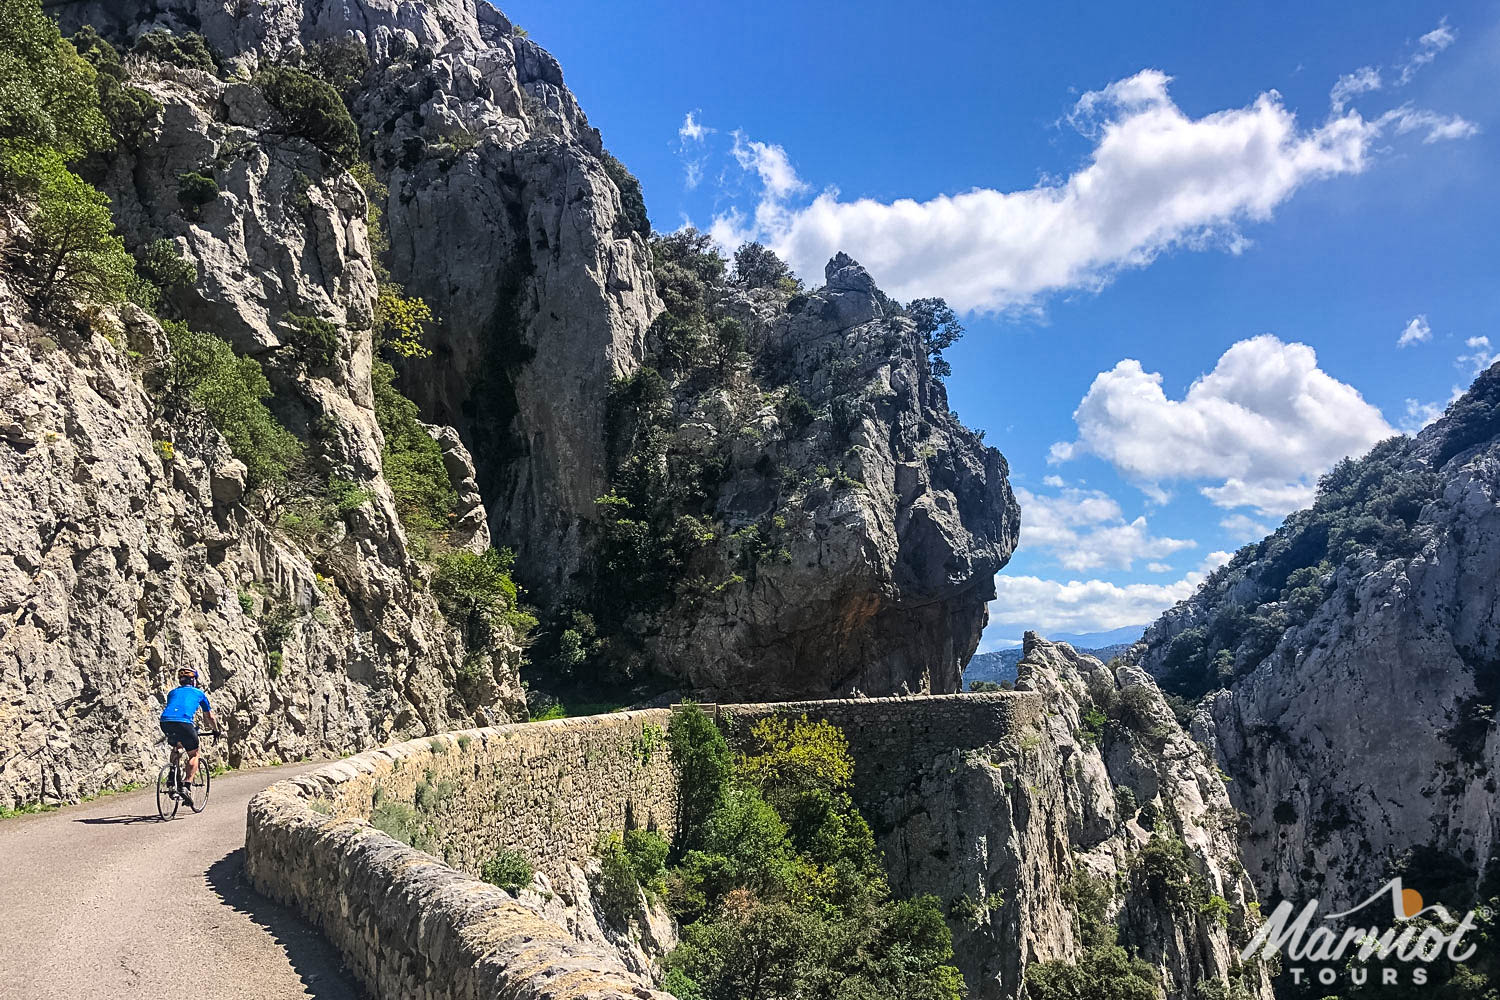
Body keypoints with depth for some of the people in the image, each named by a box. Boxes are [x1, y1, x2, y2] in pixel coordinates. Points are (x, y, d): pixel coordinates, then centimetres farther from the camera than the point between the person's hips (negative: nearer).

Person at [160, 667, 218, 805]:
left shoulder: (173, 692, 32)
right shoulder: (199, 693, 24)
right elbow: (209, 716, 33)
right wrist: (215, 730, 51)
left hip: (165, 722, 4)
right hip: (184, 723, -4)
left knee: (176, 746, 33)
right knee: (194, 754, 12)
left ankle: (172, 777, 17)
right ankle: (186, 787, -3)